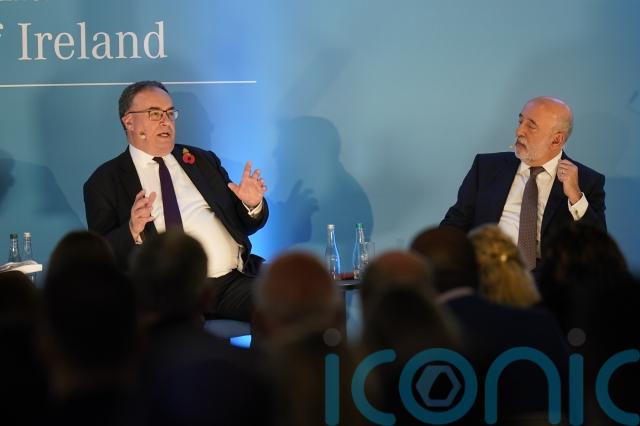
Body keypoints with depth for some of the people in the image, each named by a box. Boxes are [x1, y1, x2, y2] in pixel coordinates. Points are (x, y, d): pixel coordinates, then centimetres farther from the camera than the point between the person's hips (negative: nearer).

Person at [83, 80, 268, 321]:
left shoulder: (202, 161, 22)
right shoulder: (105, 182, 9)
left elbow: (241, 225, 24)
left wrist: (252, 205, 2)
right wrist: (132, 232, -19)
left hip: (235, 277, 4)